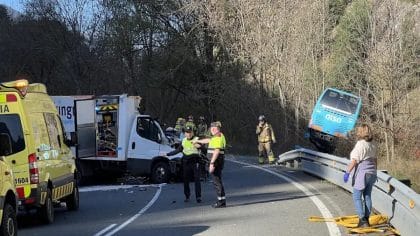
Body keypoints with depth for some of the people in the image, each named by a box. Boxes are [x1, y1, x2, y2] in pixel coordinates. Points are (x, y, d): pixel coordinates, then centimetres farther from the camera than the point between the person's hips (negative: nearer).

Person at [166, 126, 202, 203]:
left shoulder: (196, 140, -2)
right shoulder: (183, 141, 12)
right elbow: (178, 150, 19)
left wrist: (199, 146, -34)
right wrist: (167, 154, 17)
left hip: (195, 162, -5)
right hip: (186, 162, 5)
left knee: (197, 179, -6)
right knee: (186, 180, 7)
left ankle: (198, 197, -4)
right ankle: (187, 196, 16)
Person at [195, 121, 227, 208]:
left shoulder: (218, 137, -15)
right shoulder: (216, 137, 18)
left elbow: (217, 151, -23)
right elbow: (208, 140, 37)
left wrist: (212, 163, -27)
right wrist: (198, 141, 51)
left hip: (217, 161, -10)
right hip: (216, 161, 10)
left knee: (217, 181, -8)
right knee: (217, 181, 12)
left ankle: (221, 201, -7)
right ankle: (221, 200, 15)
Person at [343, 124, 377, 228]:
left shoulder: (360, 144, -16)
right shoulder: (372, 144, 9)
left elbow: (354, 160, -21)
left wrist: (347, 172, -19)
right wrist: (374, 172, 26)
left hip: (362, 173, -8)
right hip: (371, 173, 8)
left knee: (357, 197, 0)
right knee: (367, 196, 14)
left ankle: (362, 220, -6)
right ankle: (366, 219, 18)